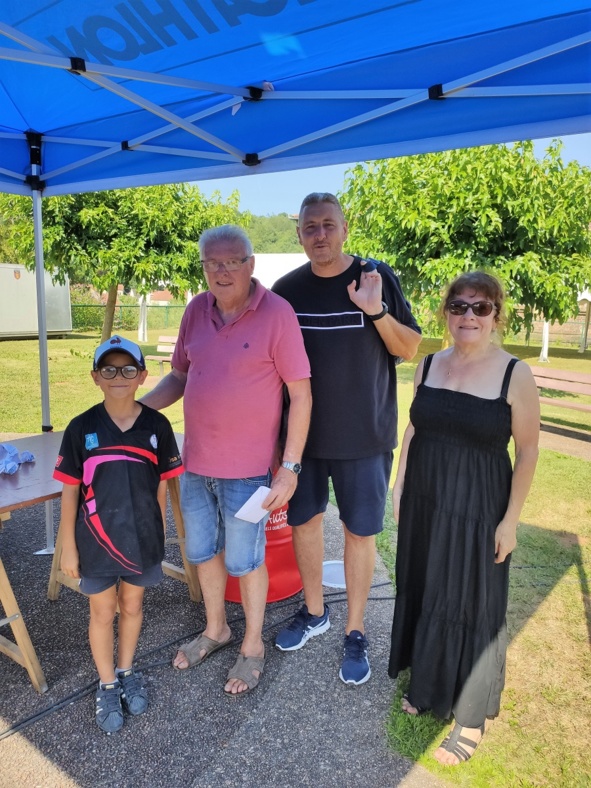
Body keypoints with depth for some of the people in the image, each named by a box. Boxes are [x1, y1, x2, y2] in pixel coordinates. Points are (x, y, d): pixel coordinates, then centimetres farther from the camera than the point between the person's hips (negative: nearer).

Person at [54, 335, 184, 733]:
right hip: (96, 543, -1)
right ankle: (107, 684, 38)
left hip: (142, 539, 1)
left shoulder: (156, 425, -9)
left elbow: (162, 485, -1)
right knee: (103, 612, 16)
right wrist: (68, 547, -2)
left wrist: (159, 535, 4)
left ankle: (127, 671, 44)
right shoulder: (81, 428, -11)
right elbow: (70, 492, -5)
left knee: (132, 606, 20)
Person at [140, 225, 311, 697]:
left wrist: (289, 467, -16)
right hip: (196, 462, 6)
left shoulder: (277, 314, -15)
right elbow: (179, 376, 11)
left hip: (246, 468, -5)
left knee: (244, 560, 10)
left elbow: (301, 395, -14)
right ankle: (215, 630, 45)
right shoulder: (197, 311, 2)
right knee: (203, 551, 20)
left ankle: (253, 646, 35)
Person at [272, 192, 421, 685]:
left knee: (361, 532, 6)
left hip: (364, 436, -2)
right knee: (304, 521, 14)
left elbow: (410, 350, -5)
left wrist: (376, 312, -22)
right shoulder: (287, 289, 1)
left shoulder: (378, 277, -6)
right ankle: (314, 612, 37)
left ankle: (355, 632, 26)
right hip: (304, 433, 3)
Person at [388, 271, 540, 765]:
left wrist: (510, 519, -10)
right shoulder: (429, 365, 1)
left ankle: (471, 715, 30)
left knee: (471, 605, 9)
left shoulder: (515, 376, -12)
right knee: (422, 594, 18)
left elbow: (528, 451, -9)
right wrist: (400, 485, 8)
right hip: (424, 503, 5)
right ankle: (427, 686, 43)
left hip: (477, 510, -4)